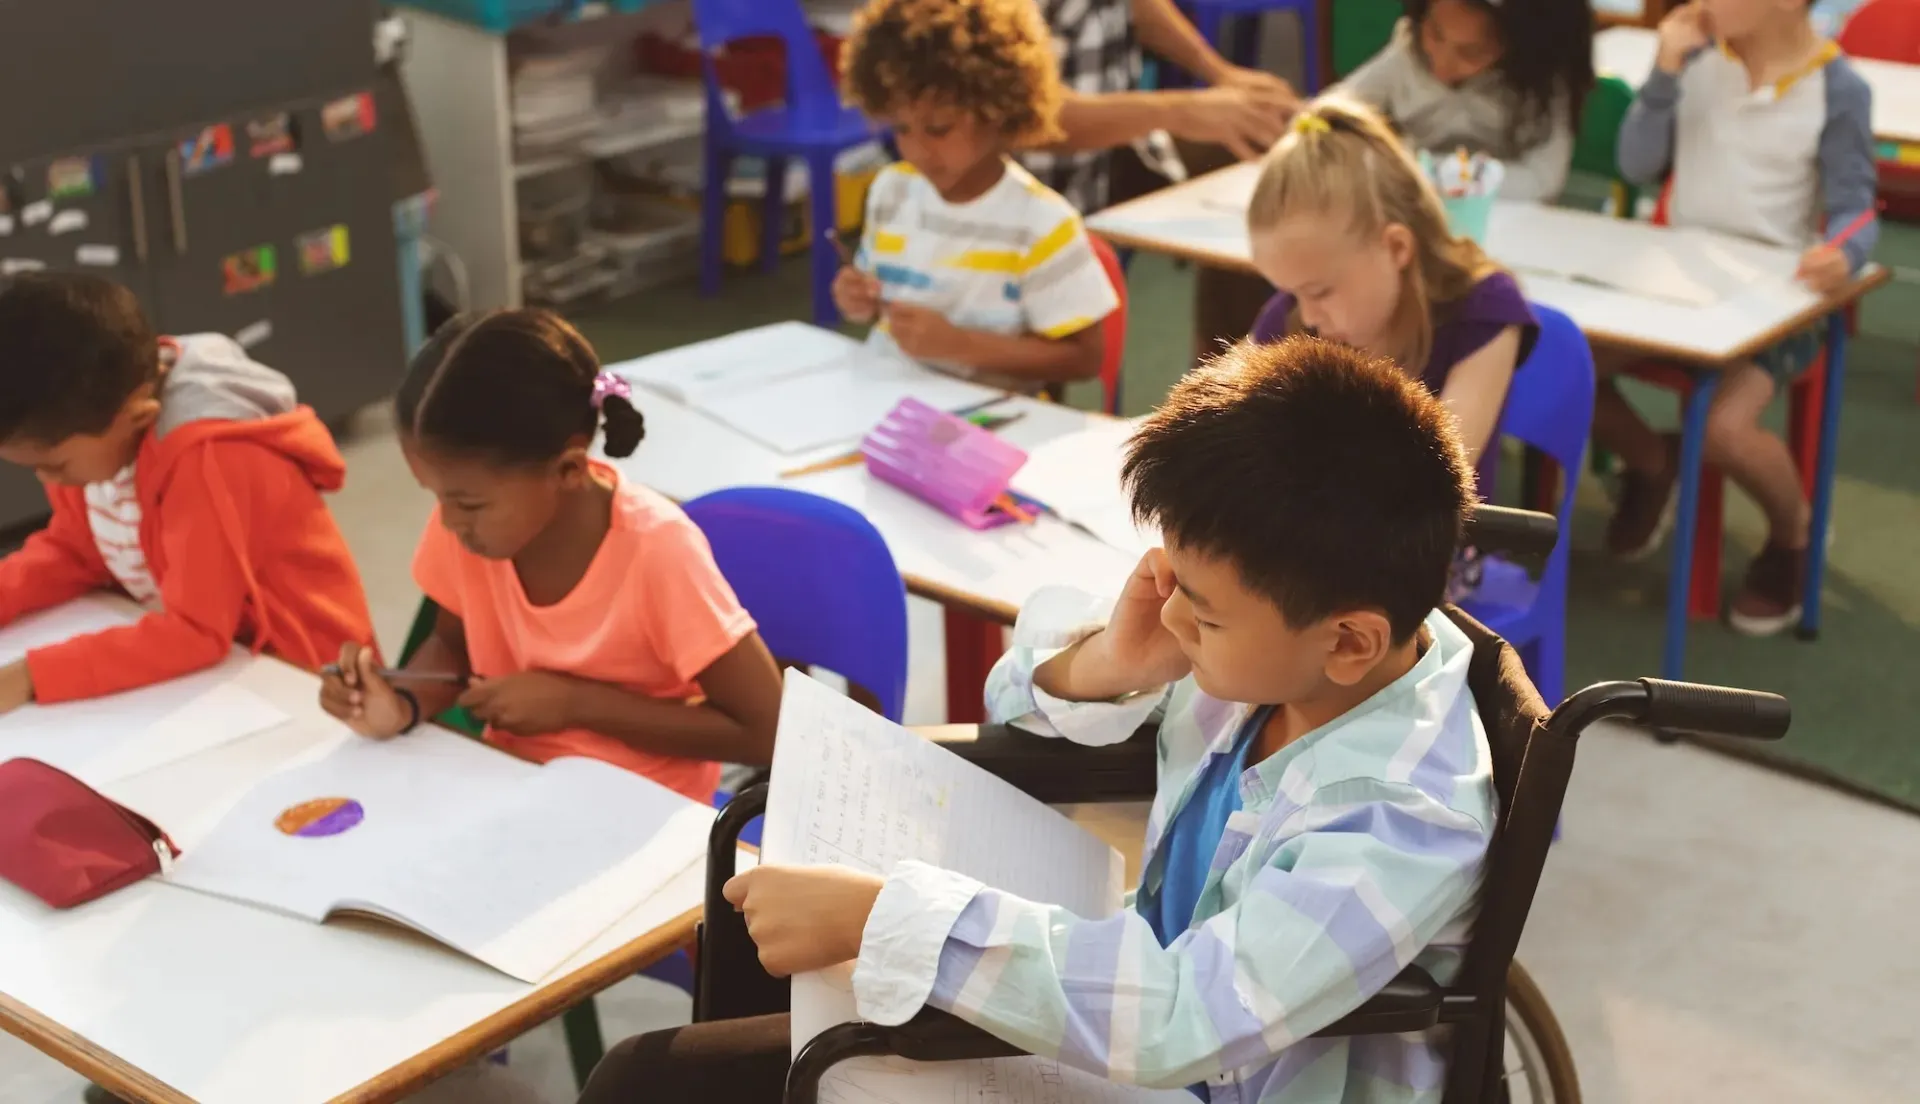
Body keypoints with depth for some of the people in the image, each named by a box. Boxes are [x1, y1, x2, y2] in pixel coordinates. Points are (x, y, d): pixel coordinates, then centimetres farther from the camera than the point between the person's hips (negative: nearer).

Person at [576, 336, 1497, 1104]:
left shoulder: (1404, 821, -30)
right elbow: (1033, 668, 5)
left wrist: (873, 916, -35)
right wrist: (1103, 666, -19)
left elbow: (1178, 1017, -39)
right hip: (1141, 1019, 7)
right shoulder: (1263, 635, -10)